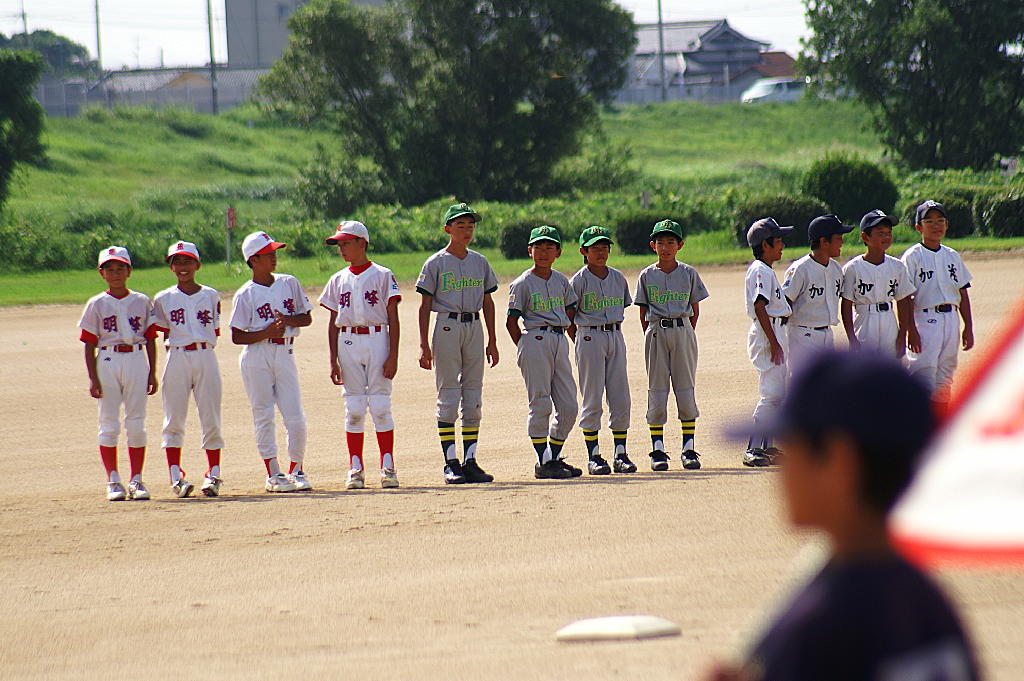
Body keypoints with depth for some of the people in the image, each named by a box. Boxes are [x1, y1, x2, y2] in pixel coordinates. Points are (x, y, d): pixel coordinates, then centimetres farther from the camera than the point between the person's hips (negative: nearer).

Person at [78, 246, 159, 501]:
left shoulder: (142, 302, 8)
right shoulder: (96, 305, 4)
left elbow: (150, 339, 10)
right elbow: (89, 344, 2)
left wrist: (152, 373, 4)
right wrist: (93, 378, -6)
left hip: (137, 362, 1)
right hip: (107, 362, -1)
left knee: (136, 424, 2)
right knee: (109, 424, 0)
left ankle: (136, 480, 8)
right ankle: (113, 481, 5)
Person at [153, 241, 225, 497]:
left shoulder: (211, 296, 9)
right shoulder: (163, 299, 8)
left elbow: (215, 333, 10)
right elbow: (165, 335, 9)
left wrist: (201, 348, -1)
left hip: (206, 358, 0)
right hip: (177, 358, 0)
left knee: (211, 420, 0)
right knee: (174, 421, -4)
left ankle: (213, 474, 4)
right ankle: (176, 477, -5)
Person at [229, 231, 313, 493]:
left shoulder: (289, 284, 8)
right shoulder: (245, 294, -3)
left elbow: (307, 318, 12)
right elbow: (237, 336, -6)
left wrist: (289, 320, -8)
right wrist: (267, 332, -18)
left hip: (284, 354, 3)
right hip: (257, 358, -3)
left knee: (296, 419, -2)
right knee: (264, 417, 0)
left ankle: (296, 471, 13)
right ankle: (273, 474, 6)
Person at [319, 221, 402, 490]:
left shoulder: (382, 276, 2)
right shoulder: (338, 280, 12)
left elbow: (393, 319, -1)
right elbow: (333, 323, 14)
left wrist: (393, 356, -9)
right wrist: (334, 360, 6)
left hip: (377, 340, -3)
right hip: (348, 344, 3)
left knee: (380, 405, -5)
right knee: (354, 408, 1)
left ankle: (388, 467, -2)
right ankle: (355, 468, 4)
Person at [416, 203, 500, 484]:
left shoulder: (480, 262, 12)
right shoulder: (436, 263, -1)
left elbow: (488, 302, 16)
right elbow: (425, 305, -2)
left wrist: (492, 341, 11)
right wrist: (424, 345, -9)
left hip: (474, 328, 5)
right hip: (447, 327, -5)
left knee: (473, 397, 4)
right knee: (448, 395, -5)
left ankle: (470, 461, 8)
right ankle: (451, 463, -4)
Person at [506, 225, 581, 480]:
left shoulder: (561, 281, 14)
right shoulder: (523, 283, -1)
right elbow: (511, 321, -2)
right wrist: (524, 347, -6)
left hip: (560, 341, 6)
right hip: (536, 340, -6)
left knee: (569, 406, 2)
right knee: (541, 404, -7)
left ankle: (554, 457, 13)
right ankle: (542, 462, -2)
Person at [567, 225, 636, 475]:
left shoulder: (618, 277, 9)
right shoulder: (579, 281, -5)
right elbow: (568, 318, -1)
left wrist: (613, 331, 10)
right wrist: (581, 344, -2)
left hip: (615, 336, 5)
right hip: (589, 336, -5)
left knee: (621, 399, 2)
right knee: (592, 400, -3)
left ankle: (620, 454, 7)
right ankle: (593, 456, 1)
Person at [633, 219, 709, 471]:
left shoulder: (688, 273, 6)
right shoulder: (647, 276, 6)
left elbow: (695, 309, 8)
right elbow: (643, 312, 8)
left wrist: (687, 335, 1)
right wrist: (652, 337, 0)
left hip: (683, 331, 0)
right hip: (656, 332, 0)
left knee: (686, 391, -1)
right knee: (657, 392, -1)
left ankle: (689, 449, 5)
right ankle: (658, 450, 3)